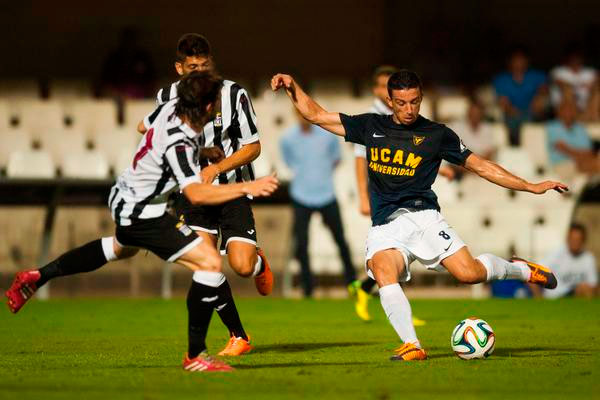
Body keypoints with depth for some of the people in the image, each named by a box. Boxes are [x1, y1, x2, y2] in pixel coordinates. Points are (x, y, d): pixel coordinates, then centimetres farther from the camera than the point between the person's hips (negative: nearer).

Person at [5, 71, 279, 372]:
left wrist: (203, 153, 15)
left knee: (121, 248, 41)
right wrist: (247, 188, -46)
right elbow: (196, 194, -44)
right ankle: (195, 356, -13)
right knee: (210, 262, -17)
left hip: (125, 197, 10)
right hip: (140, 213, -10)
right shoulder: (177, 144, -33)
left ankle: (37, 278, 50)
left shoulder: (172, 108, -8)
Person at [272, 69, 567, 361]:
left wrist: (531, 187, 11)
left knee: (470, 273, -19)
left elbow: (480, 166, 13)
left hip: (422, 215, -1)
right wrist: (293, 88, 4)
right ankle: (412, 347, -36)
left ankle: (521, 270, 14)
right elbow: (316, 115, 18)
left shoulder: (437, 134, 9)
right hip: (385, 228, 1)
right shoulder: (371, 127, 13)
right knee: (383, 272, -32)